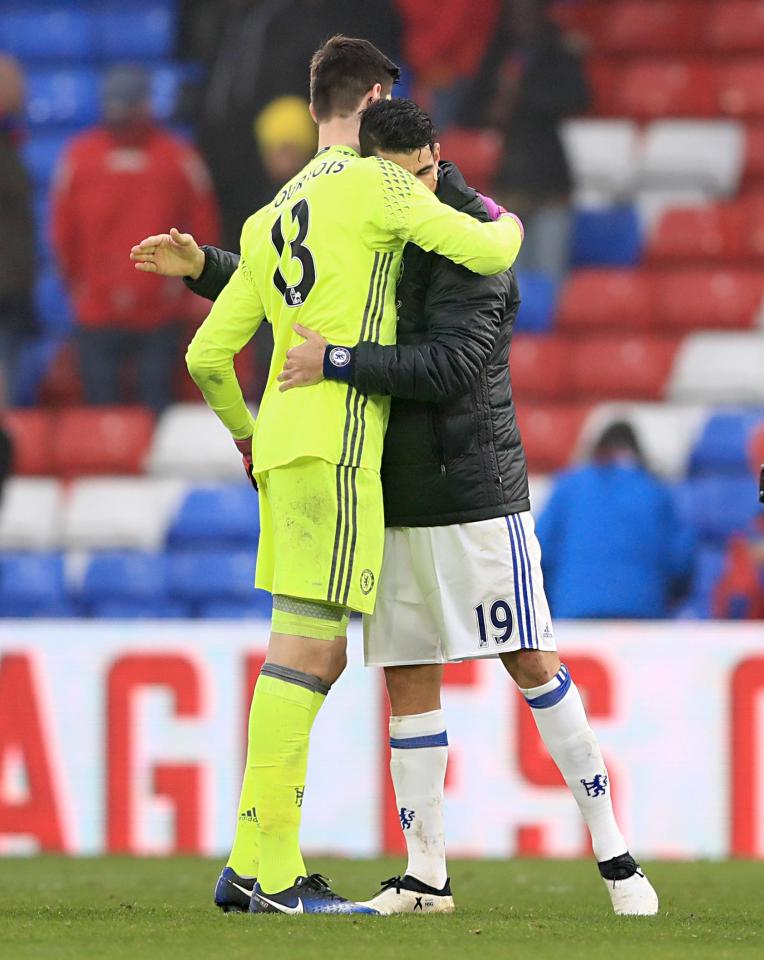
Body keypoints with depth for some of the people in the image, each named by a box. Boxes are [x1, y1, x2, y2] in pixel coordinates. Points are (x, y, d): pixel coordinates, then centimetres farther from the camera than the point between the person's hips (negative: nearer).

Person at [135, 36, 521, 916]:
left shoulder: (269, 221, 19)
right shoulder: (373, 184, -4)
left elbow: (207, 356, 19)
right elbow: (487, 255, -9)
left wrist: (244, 431, 36)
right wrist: (504, 222, 14)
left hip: (282, 446, 8)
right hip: (333, 442, -8)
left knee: (314, 656, 12)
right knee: (307, 651, -11)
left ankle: (249, 863, 10)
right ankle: (279, 876, -15)